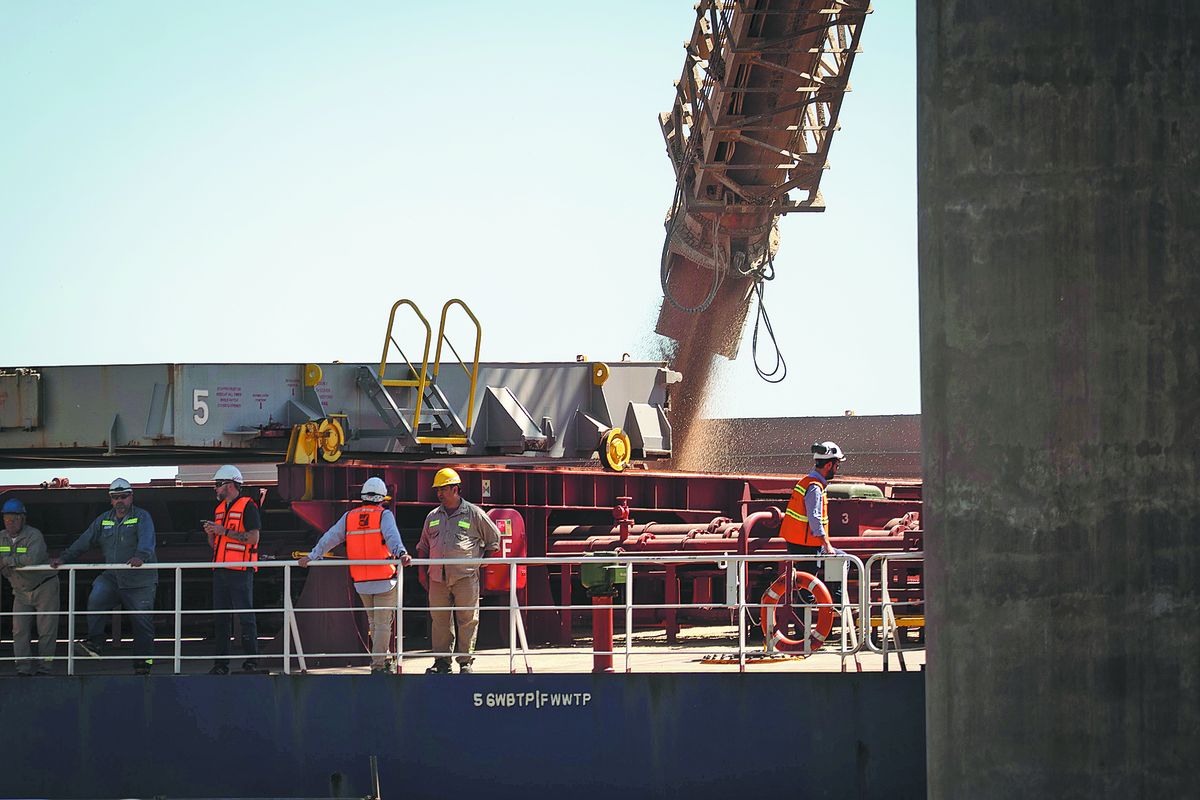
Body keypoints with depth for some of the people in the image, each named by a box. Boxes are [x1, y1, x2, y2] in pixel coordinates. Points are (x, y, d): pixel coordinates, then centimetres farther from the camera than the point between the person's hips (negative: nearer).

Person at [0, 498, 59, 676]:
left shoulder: (34, 535, -18)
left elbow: (33, 558, -36)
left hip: (44, 588, -5)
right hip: (21, 592, 5)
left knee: (46, 631, -3)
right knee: (19, 631, -5)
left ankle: (43, 668, 4)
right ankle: (24, 668, -4)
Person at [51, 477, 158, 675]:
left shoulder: (142, 517, -3)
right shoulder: (103, 520, 14)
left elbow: (146, 540, -22)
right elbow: (84, 541, 12)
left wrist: (140, 556, -43)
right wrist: (64, 558, 1)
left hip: (140, 579, -4)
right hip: (111, 576, 4)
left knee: (142, 621, -1)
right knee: (95, 598, -25)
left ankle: (143, 662, 9)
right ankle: (95, 642, -22)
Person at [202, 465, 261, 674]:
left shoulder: (248, 506, -5)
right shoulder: (219, 508, 19)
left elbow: (253, 537, -16)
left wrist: (224, 531, -16)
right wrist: (211, 533, 2)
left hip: (240, 571, -8)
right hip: (221, 570, 8)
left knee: (246, 617, -5)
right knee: (220, 618, 7)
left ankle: (251, 662, -1)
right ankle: (221, 663, 10)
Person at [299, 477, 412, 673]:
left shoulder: (349, 517, 9)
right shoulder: (384, 515, -4)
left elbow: (330, 537, 4)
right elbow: (392, 535, -23)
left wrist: (312, 556, 4)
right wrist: (401, 553, -38)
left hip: (361, 581, 4)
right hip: (384, 579, -4)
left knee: (373, 621, 20)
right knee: (383, 623, 1)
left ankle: (385, 657, 30)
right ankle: (379, 665, 0)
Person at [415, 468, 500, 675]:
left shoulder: (473, 513, 4)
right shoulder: (433, 516, 17)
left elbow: (494, 539, 11)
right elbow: (423, 546, 24)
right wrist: (422, 570, 13)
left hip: (465, 577, -4)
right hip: (437, 578, 4)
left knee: (467, 620, -3)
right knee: (439, 620, 3)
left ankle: (465, 661, 2)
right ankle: (442, 661, 8)